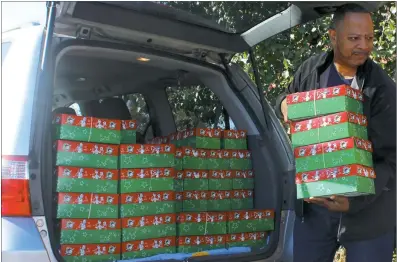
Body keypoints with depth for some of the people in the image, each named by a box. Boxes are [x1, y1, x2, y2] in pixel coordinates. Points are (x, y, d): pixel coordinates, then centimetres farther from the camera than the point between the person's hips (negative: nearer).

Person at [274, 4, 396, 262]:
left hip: (369, 210, -4)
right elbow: (288, 97, 19)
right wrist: (284, 104, -7)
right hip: (313, 203, 4)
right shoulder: (311, 69, -1)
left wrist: (355, 201, -29)